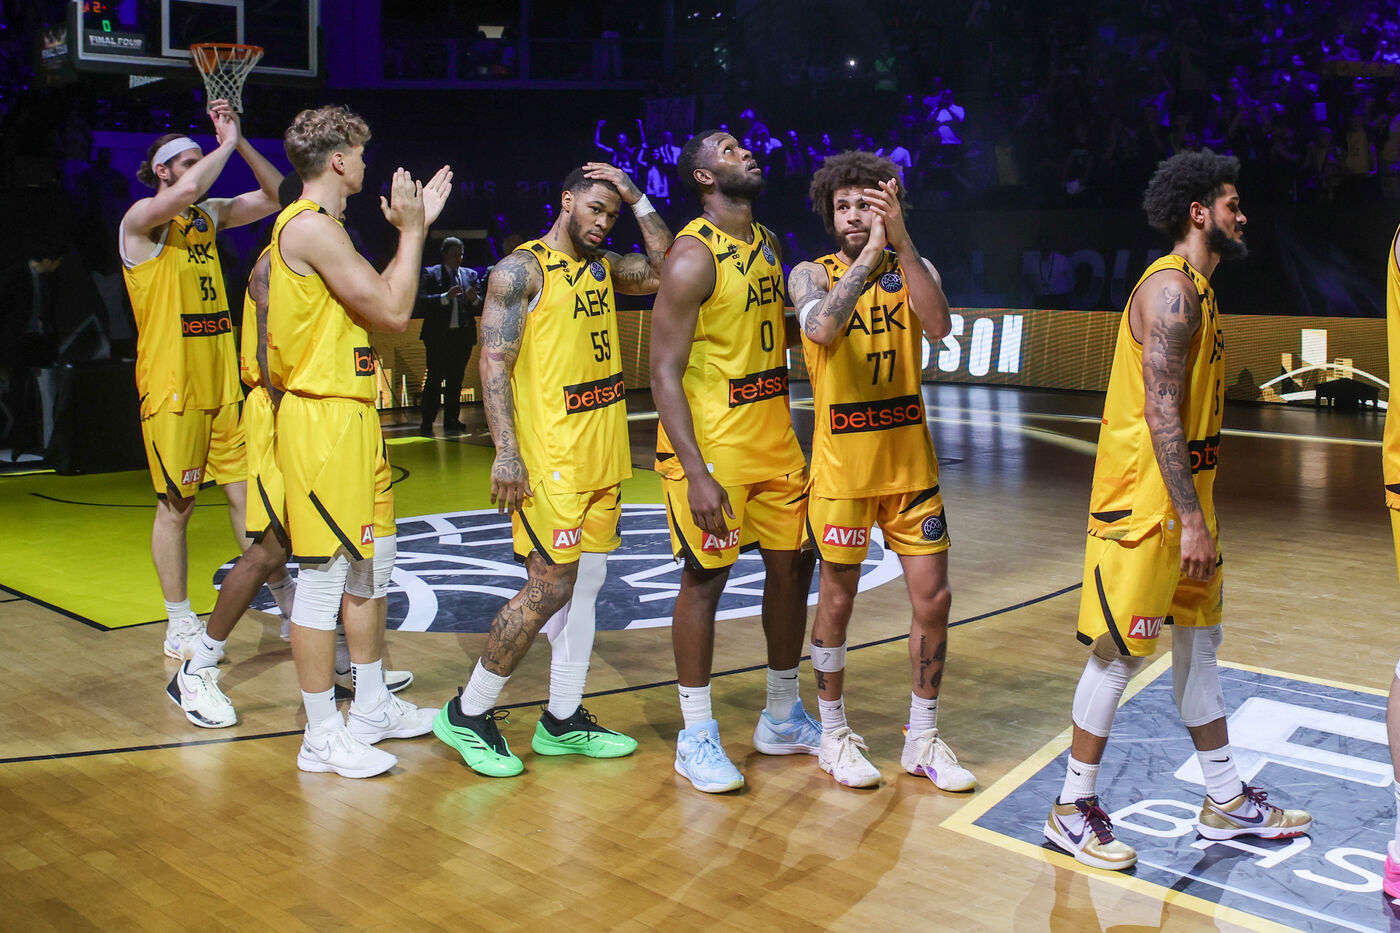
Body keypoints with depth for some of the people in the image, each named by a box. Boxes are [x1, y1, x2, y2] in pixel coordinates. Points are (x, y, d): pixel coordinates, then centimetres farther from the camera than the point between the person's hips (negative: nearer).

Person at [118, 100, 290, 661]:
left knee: (248, 494, 8)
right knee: (176, 507, 3)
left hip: (223, 384, 6)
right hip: (172, 388, -6)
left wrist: (240, 141, 3)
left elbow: (276, 196, 13)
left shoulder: (209, 215, 13)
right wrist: (226, 145, -13)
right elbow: (185, 192, -28)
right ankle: (180, 626, 14)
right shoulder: (142, 218, -7)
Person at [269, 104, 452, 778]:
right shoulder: (311, 226, -16)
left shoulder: (321, 226, 16)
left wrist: (415, 228, 19)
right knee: (325, 574, -5)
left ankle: (371, 708, 28)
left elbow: (380, 296, 21)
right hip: (322, 416, -11)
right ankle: (322, 736, 4)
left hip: (353, 412, 11)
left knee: (372, 561, 17)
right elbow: (393, 312, -17)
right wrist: (411, 229, -6)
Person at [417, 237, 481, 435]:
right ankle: (427, 424, -1)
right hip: (439, 336, -4)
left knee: (455, 381, 7)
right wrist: (446, 296, -24)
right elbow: (422, 300, -12)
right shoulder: (431, 274, 2)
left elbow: (480, 305, 8)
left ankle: (451, 422, 12)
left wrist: (474, 299, -14)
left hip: (463, 335, 4)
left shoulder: (470, 275, 14)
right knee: (434, 380, -4)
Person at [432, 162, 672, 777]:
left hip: (602, 455, 8)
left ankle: (564, 721, 20)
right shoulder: (521, 270, -8)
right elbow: (494, 362, -13)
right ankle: (468, 714, 6)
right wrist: (506, 452, -21)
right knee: (550, 588, -8)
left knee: (585, 584, 10)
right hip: (550, 456, -8)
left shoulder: (602, 267, 15)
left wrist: (639, 201, 3)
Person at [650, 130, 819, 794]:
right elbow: (664, 373, -18)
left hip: (774, 439, 8)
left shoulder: (767, 243, 11)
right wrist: (695, 475, -24)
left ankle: (782, 719, 28)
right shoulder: (693, 256, -14)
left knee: (792, 566, 12)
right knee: (705, 578, 0)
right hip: (712, 446, -8)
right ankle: (696, 736, 13)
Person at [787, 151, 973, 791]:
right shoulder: (812, 274, -2)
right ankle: (834, 734, 23)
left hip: (911, 462, 3)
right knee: (837, 601, 6)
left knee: (933, 598, 4)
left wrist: (901, 240, -24)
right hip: (842, 467, -3)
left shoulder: (913, 270, 4)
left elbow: (939, 326, -18)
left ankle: (922, 740, 20)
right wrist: (870, 253, -26)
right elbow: (822, 327, -25)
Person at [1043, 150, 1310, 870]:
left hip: (1183, 499, 10)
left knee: (1199, 639, 15)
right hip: (1146, 502, -10)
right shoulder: (1172, 288, -15)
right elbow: (1160, 412, -22)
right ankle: (1072, 810, 8)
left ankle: (1226, 803, 26)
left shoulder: (1194, 290, 17)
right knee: (1120, 649, -3)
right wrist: (1192, 521, -23)